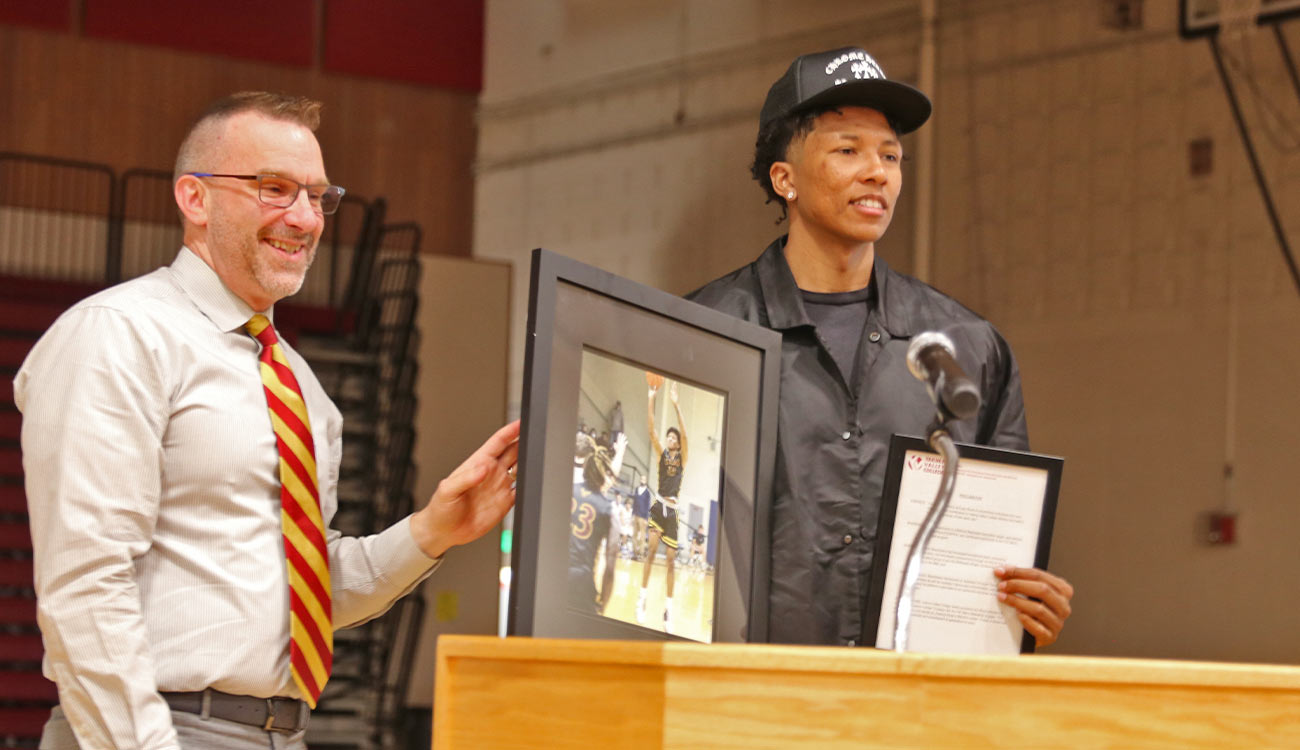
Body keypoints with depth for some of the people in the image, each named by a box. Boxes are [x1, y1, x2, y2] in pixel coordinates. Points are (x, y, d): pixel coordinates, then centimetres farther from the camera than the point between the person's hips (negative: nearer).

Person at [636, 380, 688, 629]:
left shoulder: (682, 457, 5)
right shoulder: (661, 454, 9)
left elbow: (685, 434, -11)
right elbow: (651, 429, -2)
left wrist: (676, 404, -19)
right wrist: (651, 399, -13)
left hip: (673, 510, -1)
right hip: (658, 505, 1)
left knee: (670, 559, 0)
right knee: (652, 548, -18)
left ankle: (668, 609, 3)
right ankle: (642, 598, -16)